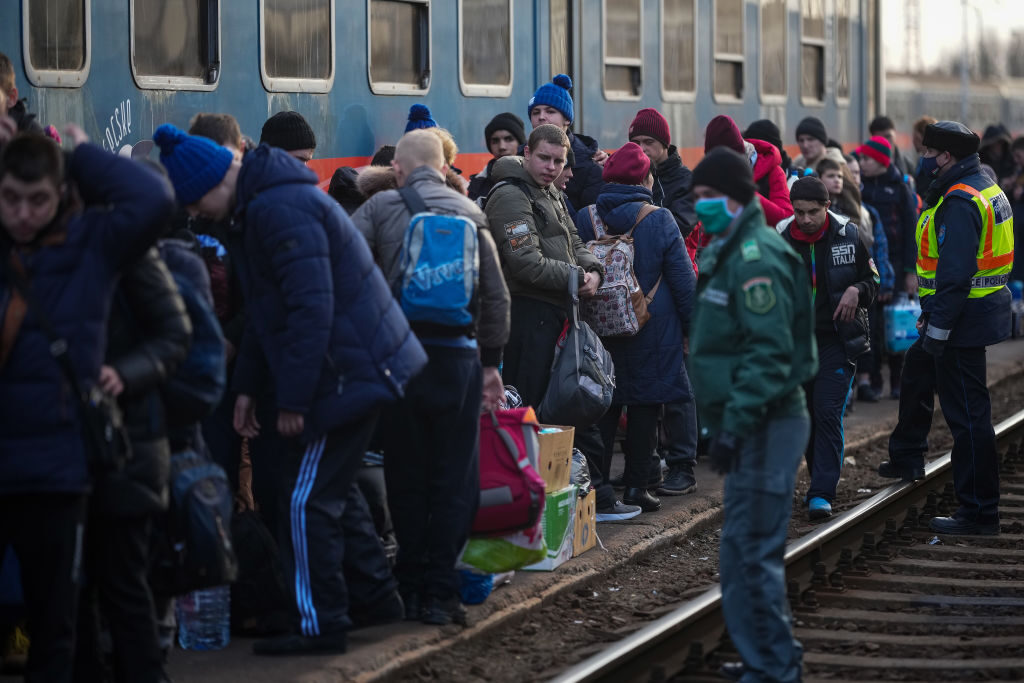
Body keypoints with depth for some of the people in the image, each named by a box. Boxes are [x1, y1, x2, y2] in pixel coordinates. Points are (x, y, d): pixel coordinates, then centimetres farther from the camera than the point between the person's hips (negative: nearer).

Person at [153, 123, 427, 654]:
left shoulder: (280, 211, -21)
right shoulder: (259, 204, 13)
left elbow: (311, 309, -25)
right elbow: (267, 309, 22)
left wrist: (293, 400, -21)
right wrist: (247, 386, 19)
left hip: (345, 370, -11)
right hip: (362, 366, 11)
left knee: (308, 501, -4)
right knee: (332, 490, 21)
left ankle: (322, 626, 3)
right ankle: (376, 593, 29)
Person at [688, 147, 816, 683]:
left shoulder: (756, 260, -17)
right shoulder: (728, 253, 16)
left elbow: (768, 353, -24)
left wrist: (734, 425, -25)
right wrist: (722, 420, 22)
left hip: (765, 426, -11)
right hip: (751, 425, 11)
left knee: (753, 550, -7)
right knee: (744, 550, 17)